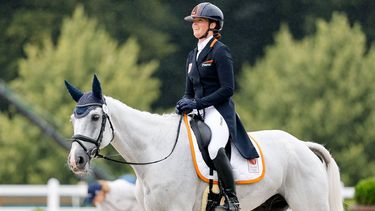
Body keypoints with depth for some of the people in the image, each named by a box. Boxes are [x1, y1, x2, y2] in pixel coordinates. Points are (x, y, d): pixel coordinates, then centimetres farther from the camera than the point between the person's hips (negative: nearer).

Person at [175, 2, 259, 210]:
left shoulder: (220, 51, -5)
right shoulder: (193, 55, 19)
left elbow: (227, 89, -13)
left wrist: (196, 103, -18)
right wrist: (185, 103, 0)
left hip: (219, 112, -9)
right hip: (199, 115, 9)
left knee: (213, 146, -35)